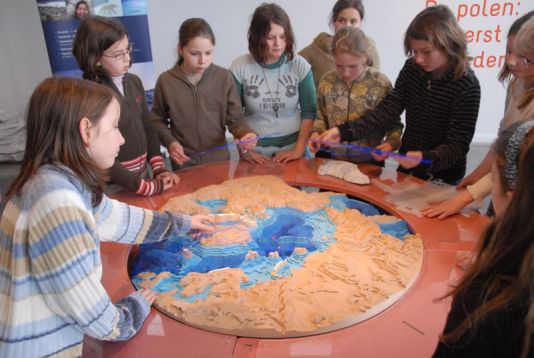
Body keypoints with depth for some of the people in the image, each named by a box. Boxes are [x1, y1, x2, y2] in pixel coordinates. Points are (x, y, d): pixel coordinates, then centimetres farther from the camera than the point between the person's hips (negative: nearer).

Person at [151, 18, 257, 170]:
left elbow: (235, 119, -3)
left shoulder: (225, 78, -7)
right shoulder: (166, 81, -7)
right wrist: (169, 142, -10)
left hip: (219, 159, 1)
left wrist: (246, 133, -23)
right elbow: (158, 120, 6)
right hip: (184, 163, 0)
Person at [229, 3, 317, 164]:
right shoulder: (240, 67, -7)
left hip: (292, 146, 1)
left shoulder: (300, 65, -5)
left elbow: (309, 111, -2)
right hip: (254, 149, -1)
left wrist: (299, 149, -9)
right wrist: (243, 150, -8)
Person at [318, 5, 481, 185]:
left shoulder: (467, 87, -23)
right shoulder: (412, 68, -8)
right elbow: (388, 110, -13)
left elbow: (458, 145, -22)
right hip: (407, 165, 5)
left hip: (442, 175, -5)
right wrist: (344, 131, -26)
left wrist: (424, 158, -43)